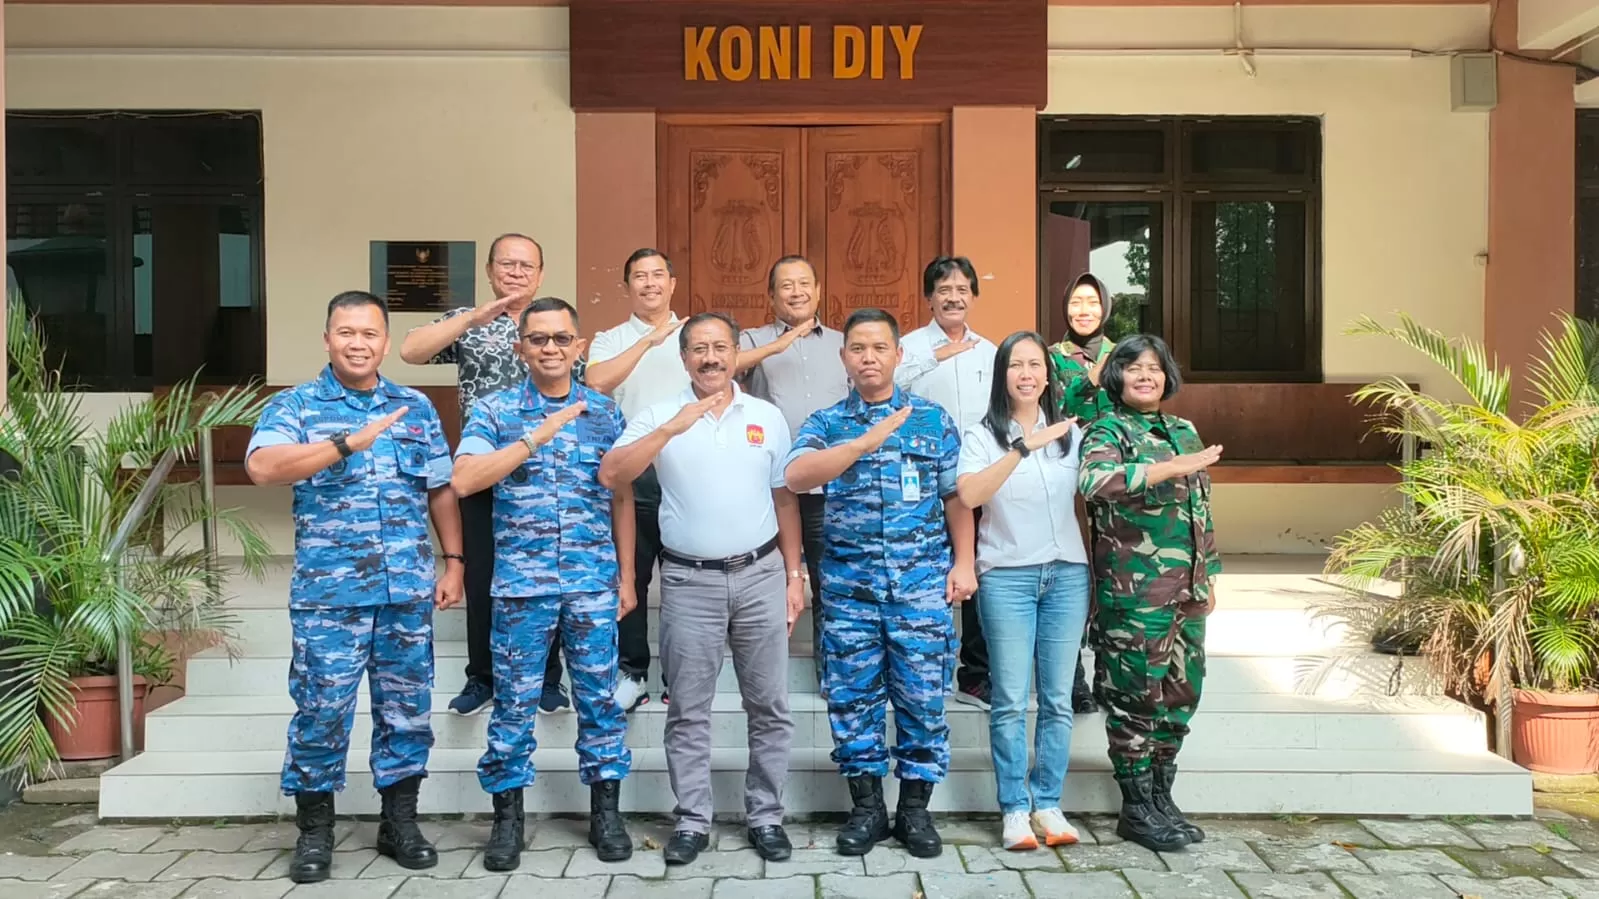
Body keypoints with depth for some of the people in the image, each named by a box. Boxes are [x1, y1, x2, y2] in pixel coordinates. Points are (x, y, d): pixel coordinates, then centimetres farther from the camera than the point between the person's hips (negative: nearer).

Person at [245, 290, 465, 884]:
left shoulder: (416, 408, 10)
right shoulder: (295, 405, -1)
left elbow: (441, 491, 14)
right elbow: (262, 467, -20)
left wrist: (453, 562, 8)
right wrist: (348, 443, -27)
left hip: (409, 591, 3)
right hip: (328, 593, -3)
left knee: (408, 709, 10)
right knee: (321, 711, 3)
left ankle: (400, 822, 24)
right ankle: (314, 832, 20)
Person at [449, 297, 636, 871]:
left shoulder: (605, 412, 7)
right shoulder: (494, 410, 1)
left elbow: (621, 497, 11)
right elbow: (464, 481, -14)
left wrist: (626, 576, 9)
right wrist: (537, 437, -19)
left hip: (594, 583, 2)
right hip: (521, 584, -1)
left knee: (600, 699, 8)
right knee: (514, 702, 6)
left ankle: (605, 811, 21)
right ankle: (507, 816, 21)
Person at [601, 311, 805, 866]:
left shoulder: (768, 417, 5)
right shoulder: (660, 416, -1)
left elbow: (784, 500, 10)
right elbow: (611, 475, -15)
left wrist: (794, 575, 6)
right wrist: (673, 428, -23)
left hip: (760, 575, 2)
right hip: (689, 581, -1)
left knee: (769, 706, 8)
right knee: (688, 711, 6)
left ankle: (765, 816, 21)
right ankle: (692, 821, 19)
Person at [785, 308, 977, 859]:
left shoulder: (934, 419, 7)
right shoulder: (826, 423, 5)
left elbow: (955, 497, 8)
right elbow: (796, 477, -14)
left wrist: (963, 563, 0)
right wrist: (865, 443, -22)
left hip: (923, 581, 0)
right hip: (848, 583, 1)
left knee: (922, 696, 4)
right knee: (852, 696, 6)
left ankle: (915, 808, 19)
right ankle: (867, 807, 20)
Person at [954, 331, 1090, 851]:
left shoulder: (1071, 433, 11)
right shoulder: (982, 436, 0)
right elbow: (969, 495, -18)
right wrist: (1024, 446, -23)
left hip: (1067, 574, 3)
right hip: (1007, 576, -3)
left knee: (1058, 699, 5)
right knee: (1011, 702, -2)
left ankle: (1047, 804, 15)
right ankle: (1014, 809, 9)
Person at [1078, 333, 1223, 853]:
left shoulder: (1183, 431, 16)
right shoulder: (1108, 431, -5)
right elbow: (1093, 481, -28)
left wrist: (1208, 577, 20)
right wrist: (1173, 467, -30)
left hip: (1187, 592, 7)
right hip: (1133, 594, -7)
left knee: (1180, 695, 11)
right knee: (1136, 699, 0)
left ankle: (1162, 798, 26)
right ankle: (1137, 809, 13)